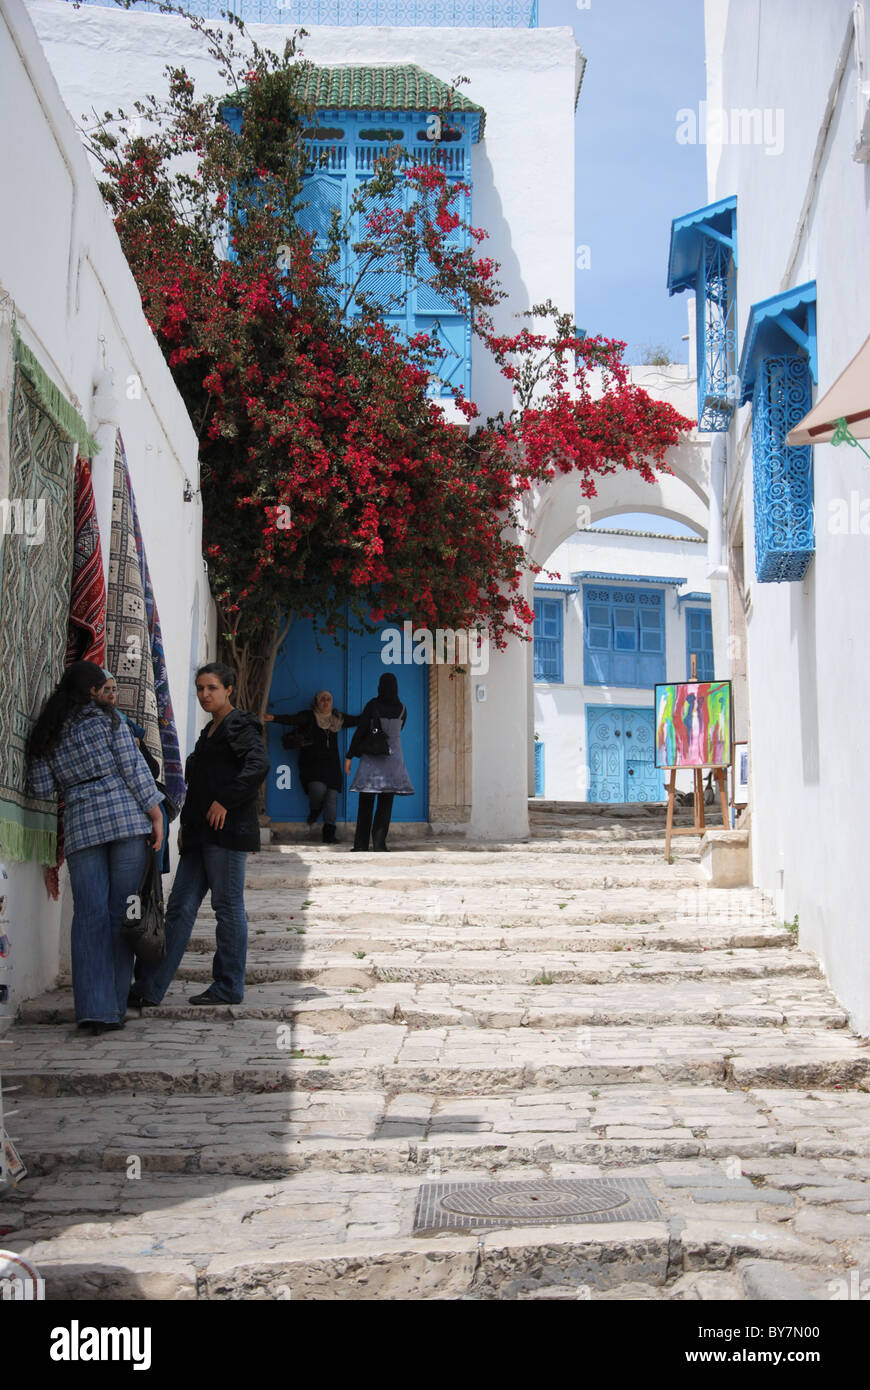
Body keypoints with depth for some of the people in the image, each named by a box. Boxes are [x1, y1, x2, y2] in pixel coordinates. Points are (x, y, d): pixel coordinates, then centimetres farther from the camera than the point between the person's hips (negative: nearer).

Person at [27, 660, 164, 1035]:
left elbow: (41, 788, 9)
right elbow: (133, 769, -5)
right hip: (126, 819, -3)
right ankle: (114, 1008, 4)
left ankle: (94, 1008, -7)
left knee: (90, 916, 1)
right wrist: (155, 814, -2)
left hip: (80, 825, 3)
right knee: (123, 912, 2)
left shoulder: (45, 734, 12)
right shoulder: (106, 719, 1)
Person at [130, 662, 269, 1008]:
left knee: (228, 906, -2)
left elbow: (258, 765, -21)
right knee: (180, 907, 5)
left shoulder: (240, 726, -5)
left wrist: (225, 802, -20)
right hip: (200, 835, 9)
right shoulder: (209, 732, 23)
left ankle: (228, 987, 7)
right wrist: (187, 823, 17)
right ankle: (149, 989, 3)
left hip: (227, 832, -9)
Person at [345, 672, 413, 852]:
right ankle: (379, 842, -4)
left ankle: (361, 844, 4)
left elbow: (360, 731, -8)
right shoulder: (402, 709, 2)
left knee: (366, 803, 4)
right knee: (386, 803, 4)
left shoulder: (373, 705, -7)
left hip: (371, 758, -2)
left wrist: (349, 756, -3)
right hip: (393, 757, 2)